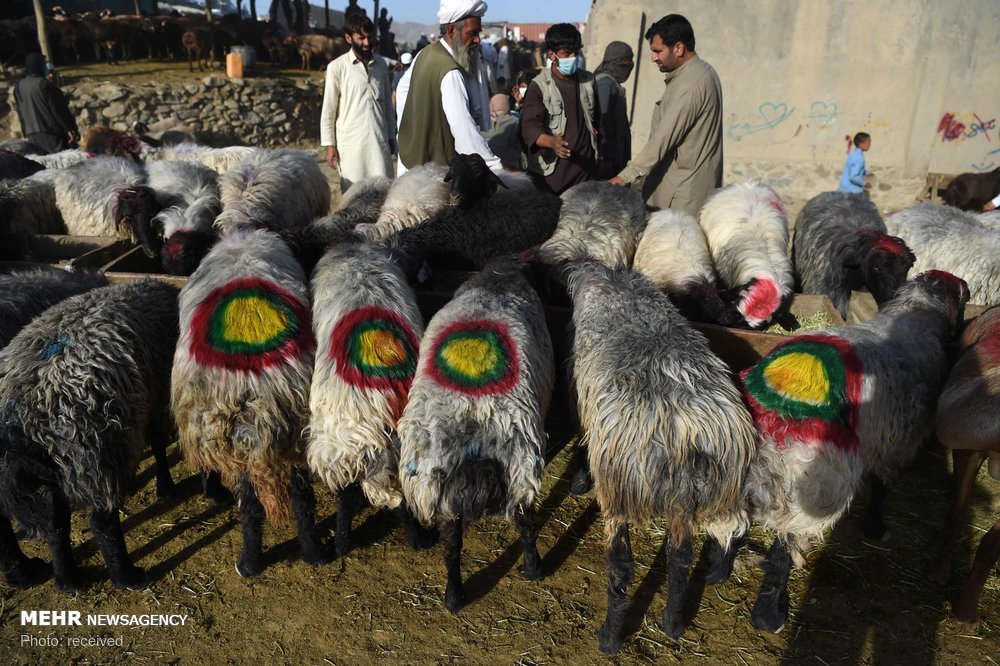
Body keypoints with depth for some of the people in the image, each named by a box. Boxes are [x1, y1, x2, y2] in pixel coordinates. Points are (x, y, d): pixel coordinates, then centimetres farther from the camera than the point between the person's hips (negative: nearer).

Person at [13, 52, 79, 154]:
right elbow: (57, 108, -14)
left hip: (32, 134, 7)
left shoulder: (19, 87, 7)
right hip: (52, 132, -7)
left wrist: (26, 133, 20)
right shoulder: (44, 84, -14)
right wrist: (69, 128, -9)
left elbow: (20, 113, 13)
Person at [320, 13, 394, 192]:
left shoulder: (381, 63, 9)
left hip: (379, 140, 3)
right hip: (351, 143, -3)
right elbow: (328, 111, -2)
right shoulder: (337, 67, -4)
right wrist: (330, 145, -5)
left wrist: (390, 136, 14)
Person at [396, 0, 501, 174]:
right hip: (435, 167, -10)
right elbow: (464, 129, -31)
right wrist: (497, 168, -32)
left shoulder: (426, 53, 6)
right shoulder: (451, 73, -23)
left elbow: (402, 89, 20)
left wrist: (409, 127, 24)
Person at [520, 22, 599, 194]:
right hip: (554, 169, -4)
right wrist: (552, 142, -37)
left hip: (586, 165, 5)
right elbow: (530, 126, -17)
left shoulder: (588, 81, 11)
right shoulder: (539, 86, -7)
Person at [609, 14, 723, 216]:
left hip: (685, 186, -10)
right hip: (688, 178, 10)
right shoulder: (702, 71, 13)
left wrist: (626, 175, -22)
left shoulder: (689, 85, -20)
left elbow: (663, 139, -23)